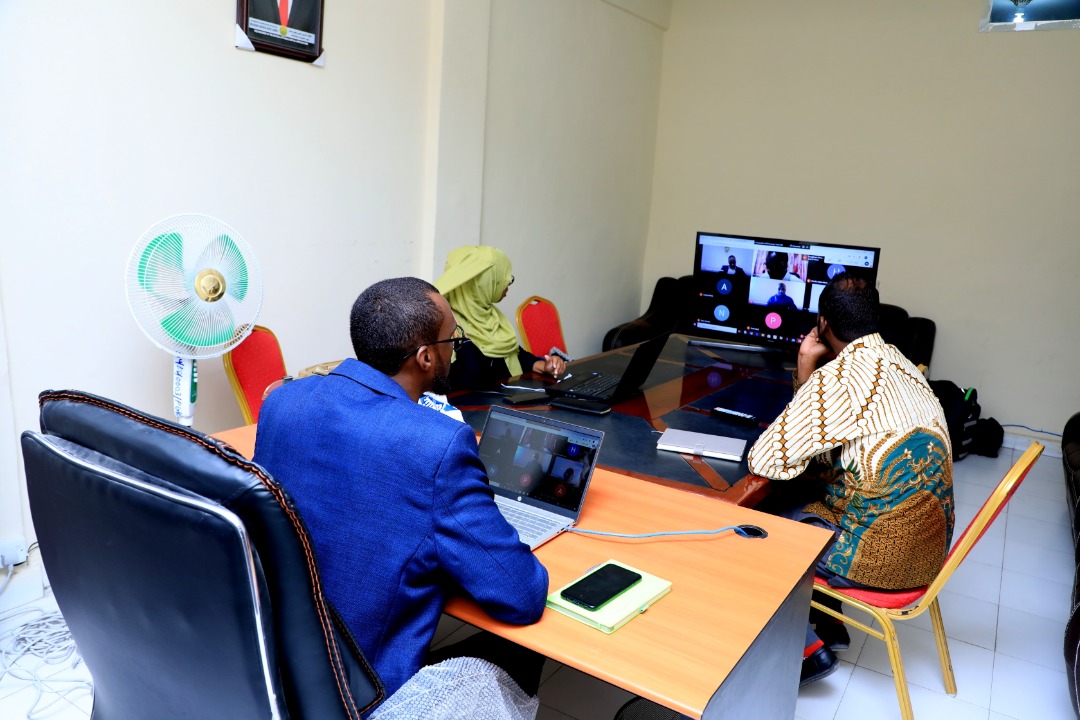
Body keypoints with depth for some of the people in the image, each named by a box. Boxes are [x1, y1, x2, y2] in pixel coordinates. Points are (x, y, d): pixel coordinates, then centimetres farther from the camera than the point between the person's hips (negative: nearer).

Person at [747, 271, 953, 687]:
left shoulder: (839, 376, -22)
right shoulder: (897, 361, 6)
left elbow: (763, 461, -20)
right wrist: (806, 370, 1)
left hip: (884, 555, -8)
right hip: (928, 540, 8)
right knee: (795, 498, 23)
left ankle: (809, 648, 18)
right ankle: (827, 623, 29)